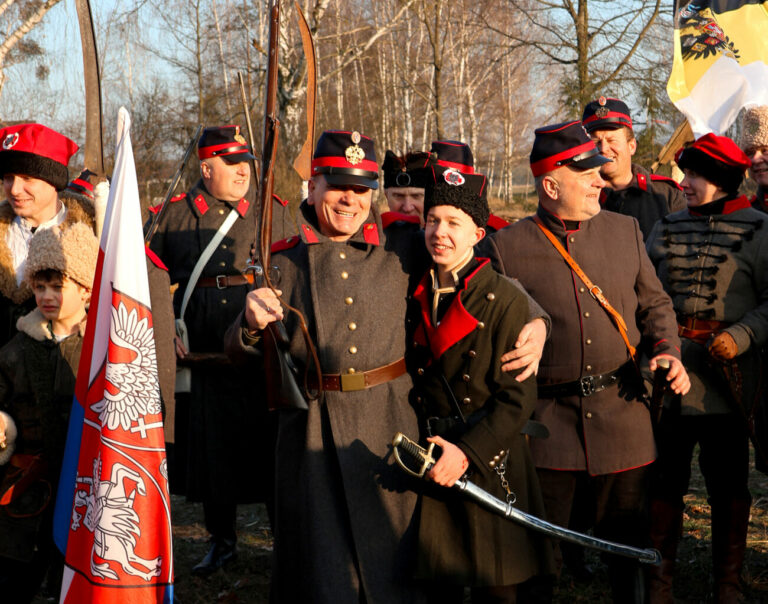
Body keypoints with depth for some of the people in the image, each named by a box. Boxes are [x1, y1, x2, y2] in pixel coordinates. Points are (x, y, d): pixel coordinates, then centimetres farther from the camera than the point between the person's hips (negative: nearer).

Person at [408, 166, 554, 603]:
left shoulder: (506, 300, -10)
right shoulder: (415, 299, 6)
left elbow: (518, 398, -13)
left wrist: (467, 452, -20)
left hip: (490, 465, -4)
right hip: (431, 464, 4)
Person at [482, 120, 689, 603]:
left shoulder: (625, 230, 6)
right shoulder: (506, 247, -5)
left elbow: (654, 302, 15)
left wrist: (667, 349, -3)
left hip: (621, 409, 3)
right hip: (548, 417, -3)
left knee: (628, 538, 13)